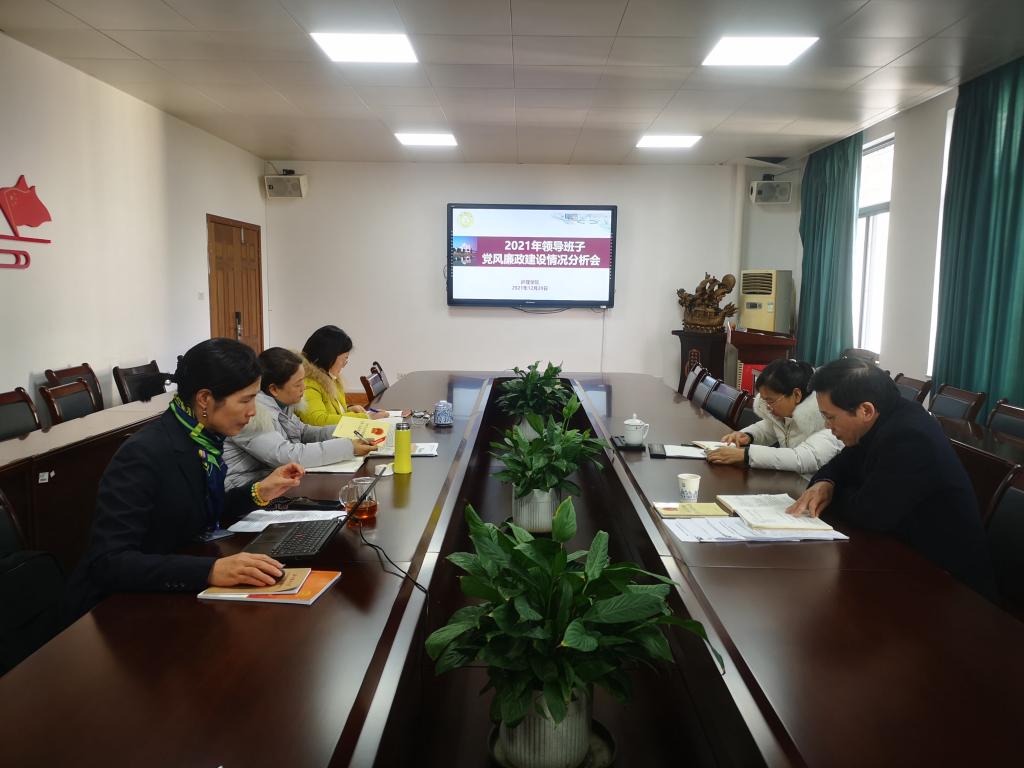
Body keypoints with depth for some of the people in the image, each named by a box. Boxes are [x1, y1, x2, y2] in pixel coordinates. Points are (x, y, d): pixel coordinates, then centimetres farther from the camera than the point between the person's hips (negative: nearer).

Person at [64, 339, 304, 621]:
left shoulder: (203, 438, -3)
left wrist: (259, 492, -2)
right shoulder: (145, 453, -25)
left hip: (168, 596, 7)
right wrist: (211, 570, -40)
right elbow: (107, 562, -30)